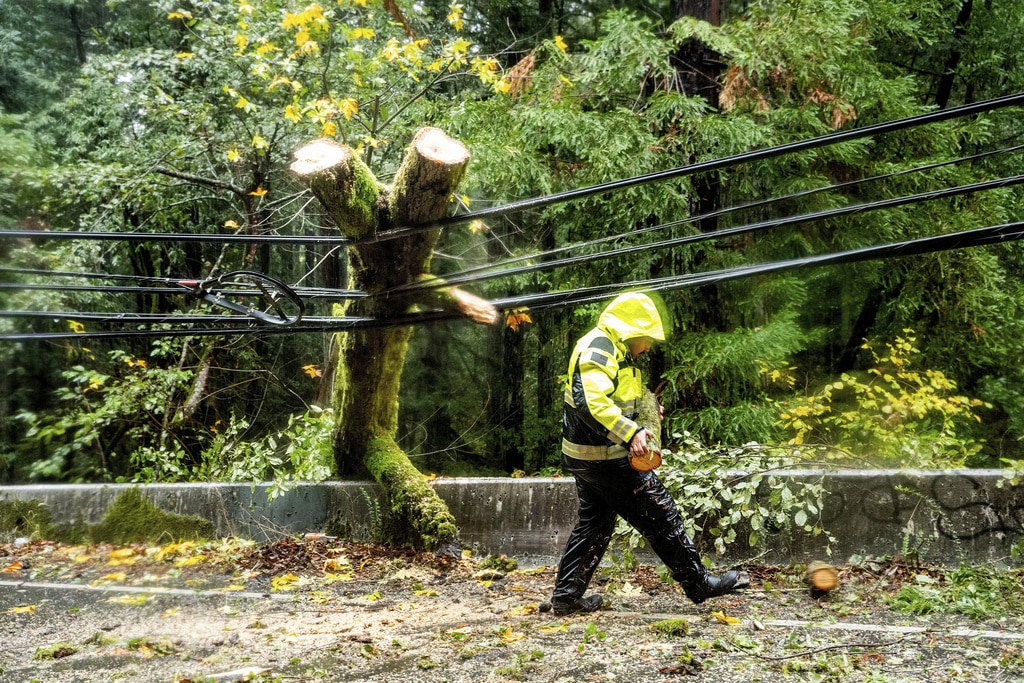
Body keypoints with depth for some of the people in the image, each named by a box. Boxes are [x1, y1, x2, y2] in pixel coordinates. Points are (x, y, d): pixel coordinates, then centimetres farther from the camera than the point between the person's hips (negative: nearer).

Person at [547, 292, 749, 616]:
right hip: (605, 457, -11)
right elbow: (592, 402, -33)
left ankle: (566, 596, 19)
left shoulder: (612, 349, 16)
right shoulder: (598, 349, -18)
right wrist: (631, 432, -39)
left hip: (586, 456, 11)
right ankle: (699, 584, 10)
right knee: (661, 514, -1)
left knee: (595, 522, 17)